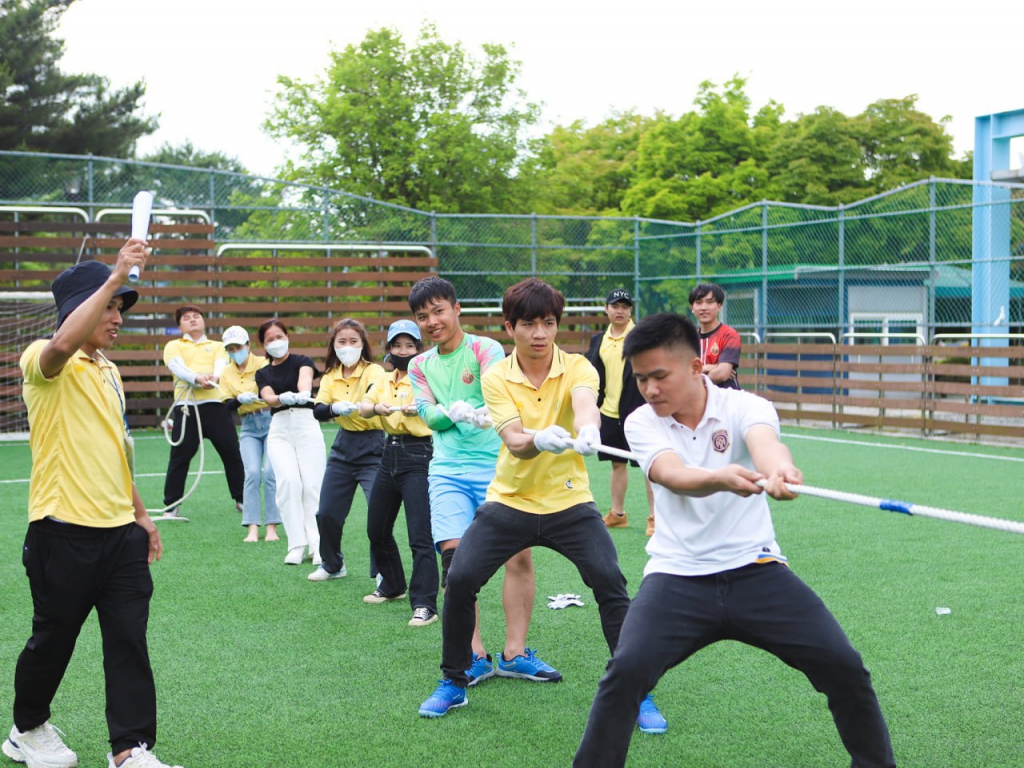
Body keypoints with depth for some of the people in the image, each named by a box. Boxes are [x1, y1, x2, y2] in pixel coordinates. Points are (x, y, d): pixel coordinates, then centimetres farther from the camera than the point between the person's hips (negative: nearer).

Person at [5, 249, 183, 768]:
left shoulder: (109, 371, 17)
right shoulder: (44, 362, -8)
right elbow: (63, 343, -35)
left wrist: (140, 513, 24)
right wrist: (115, 277, -35)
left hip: (120, 532, 7)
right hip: (65, 534, -6)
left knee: (129, 641, 1)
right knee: (53, 639, 9)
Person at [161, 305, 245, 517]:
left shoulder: (216, 346, 21)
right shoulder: (174, 346, 17)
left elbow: (221, 364, 0)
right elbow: (177, 366, -4)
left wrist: (215, 376, -26)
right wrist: (197, 378, -26)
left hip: (215, 404, 1)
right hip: (185, 405, -1)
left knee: (231, 450, 1)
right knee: (180, 455, -3)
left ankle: (241, 499, 13)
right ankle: (171, 505, 5)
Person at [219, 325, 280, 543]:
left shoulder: (263, 364, -6)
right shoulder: (226, 374, 5)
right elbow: (227, 405, -2)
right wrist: (240, 399, -23)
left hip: (271, 420, -3)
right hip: (249, 427, 3)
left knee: (270, 472, -11)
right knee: (252, 473, -11)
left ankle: (272, 527, -5)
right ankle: (252, 529, -10)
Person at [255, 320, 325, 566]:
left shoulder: (302, 361, 9)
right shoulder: (263, 374, 17)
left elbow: (305, 376, -15)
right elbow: (268, 397, -4)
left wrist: (303, 393, -39)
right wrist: (283, 398, -28)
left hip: (307, 425, -2)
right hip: (279, 429, 2)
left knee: (313, 484, -10)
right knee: (288, 481, -16)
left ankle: (317, 545, -8)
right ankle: (297, 545, -12)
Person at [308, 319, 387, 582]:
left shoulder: (373, 371, -11)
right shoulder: (330, 377, 4)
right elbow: (317, 411, -9)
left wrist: (361, 405, -57)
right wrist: (334, 408, -32)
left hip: (371, 447, -5)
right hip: (343, 446, 5)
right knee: (327, 513, 10)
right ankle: (332, 565, 33)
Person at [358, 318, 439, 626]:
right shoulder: (385, 381, 14)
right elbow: (363, 407, 0)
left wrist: (418, 407, -44)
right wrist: (376, 407, -22)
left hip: (418, 457, -8)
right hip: (390, 454, 8)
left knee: (420, 536, -12)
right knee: (377, 529, 18)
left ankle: (425, 604, -9)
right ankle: (393, 586, 37)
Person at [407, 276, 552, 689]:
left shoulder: (485, 348, 1)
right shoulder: (420, 365, 14)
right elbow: (428, 415, 1)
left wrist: (488, 412, -42)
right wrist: (454, 411, -22)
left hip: (498, 466, -2)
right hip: (449, 472, 3)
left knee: (519, 554, -8)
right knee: (454, 558, -9)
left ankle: (513, 654, 3)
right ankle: (475, 657, -1)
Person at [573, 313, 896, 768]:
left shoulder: (744, 407, -6)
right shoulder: (641, 423, -2)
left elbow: (764, 441, -31)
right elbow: (674, 475, -23)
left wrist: (779, 468, -57)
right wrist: (720, 479, -48)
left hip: (755, 571, 0)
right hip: (677, 577, 0)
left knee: (844, 666, -10)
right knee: (626, 671, -23)